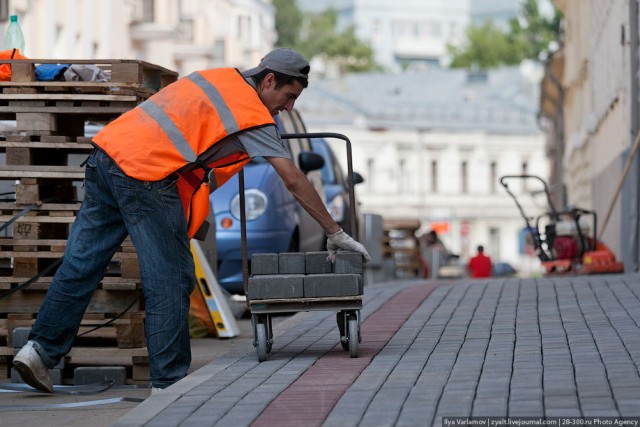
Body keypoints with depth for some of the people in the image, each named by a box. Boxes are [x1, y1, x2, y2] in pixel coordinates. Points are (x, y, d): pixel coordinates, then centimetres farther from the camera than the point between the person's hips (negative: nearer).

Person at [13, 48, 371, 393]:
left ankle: (41, 349, 10)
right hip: (145, 173, -8)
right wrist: (335, 233, 4)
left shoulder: (220, 77, 21)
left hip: (109, 148, 8)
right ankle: (168, 381, 3)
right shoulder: (254, 115, -1)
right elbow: (294, 181, -2)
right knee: (171, 280, -1)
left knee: (82, 263, 11)